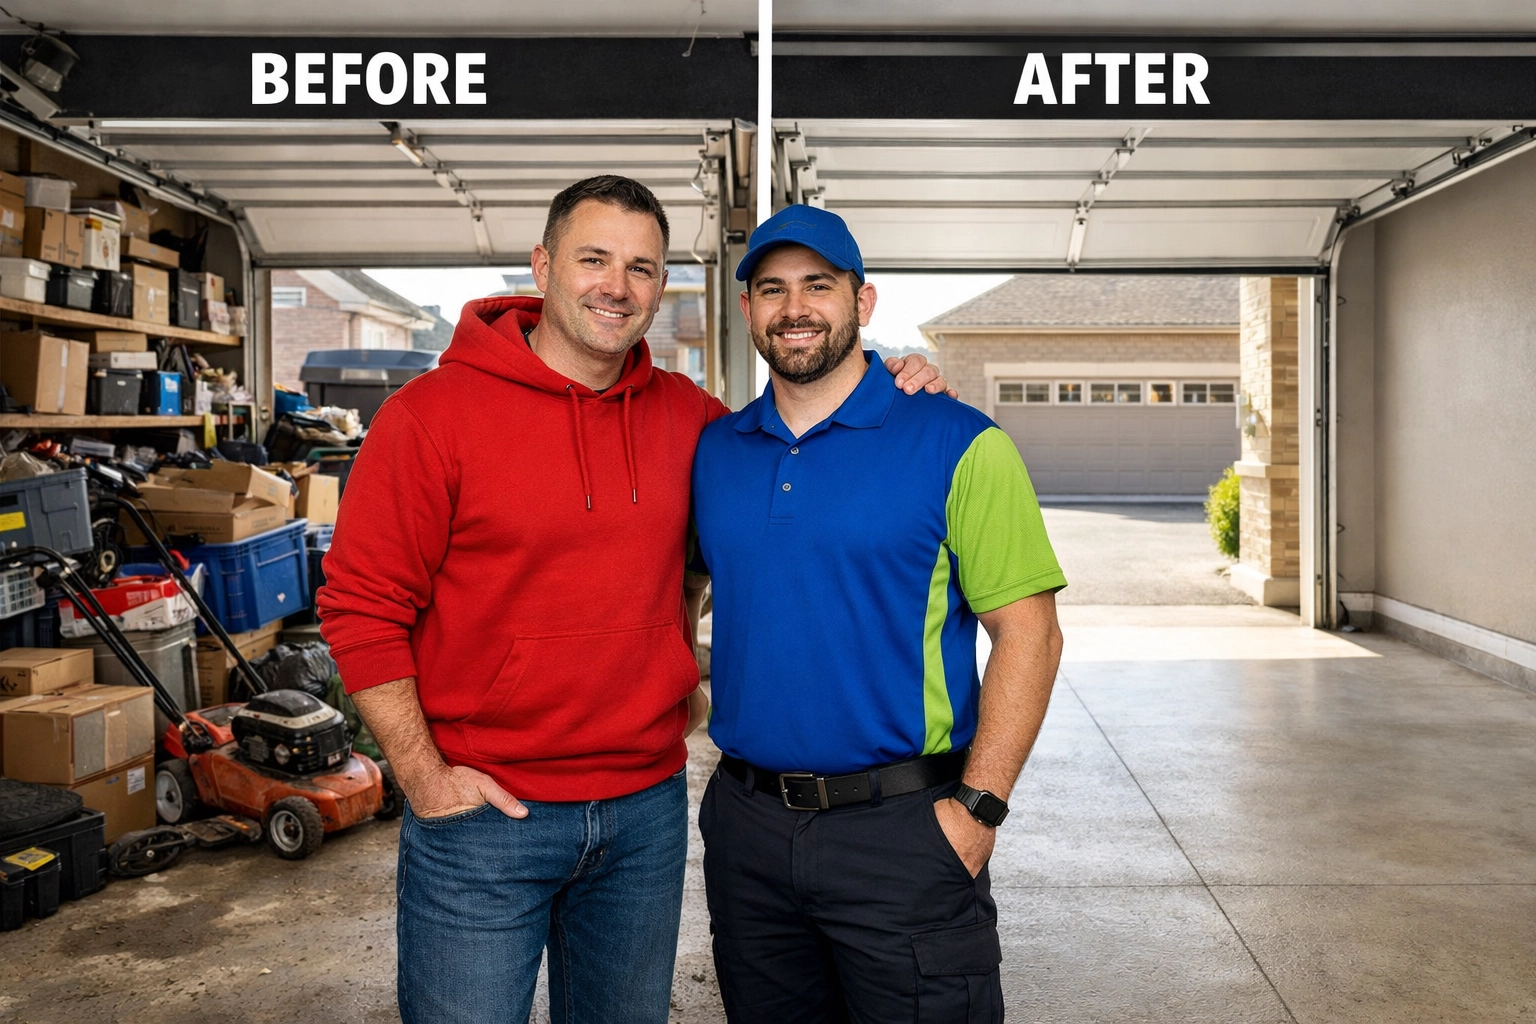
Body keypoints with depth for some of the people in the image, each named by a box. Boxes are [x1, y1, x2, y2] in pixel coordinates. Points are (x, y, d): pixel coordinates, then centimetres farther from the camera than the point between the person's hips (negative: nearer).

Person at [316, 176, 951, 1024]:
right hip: (481, 814, -4)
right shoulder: (433, 414, -10)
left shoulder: (684, 415, 3)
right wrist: (423, 778, -12)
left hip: (647, 810, 5)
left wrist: (886, 389, 2)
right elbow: (360, 607, -8)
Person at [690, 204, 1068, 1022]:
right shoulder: (713, 451, 6)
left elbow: (1028, 634, -11)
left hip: (901, 830, -4)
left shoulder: (956, 445, -8)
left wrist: (977, 809, -16)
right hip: (745, 822, 5)